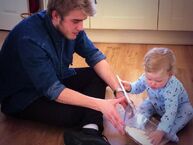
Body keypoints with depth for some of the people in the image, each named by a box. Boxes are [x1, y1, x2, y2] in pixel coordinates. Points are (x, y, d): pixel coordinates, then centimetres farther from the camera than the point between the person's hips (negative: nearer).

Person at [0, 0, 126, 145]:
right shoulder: (30, 38, -34)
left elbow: (95, 56, -8)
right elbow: (52, 90, -34)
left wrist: (118, 89, -23)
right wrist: (100, 104, -38)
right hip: (23, 97, -8)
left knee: (100, 75, -9)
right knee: (78, 112, -30)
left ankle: (89, 131, -25)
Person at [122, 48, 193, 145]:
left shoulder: (172, 87, -45)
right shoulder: (146, 78, -29)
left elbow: (170, 112, -50)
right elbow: (138, 87, -6)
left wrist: (160, 132, -57)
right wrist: (130, 87, -30)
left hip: (177, 106, -4)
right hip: (156, 104, 5)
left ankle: (169, 133, -36)